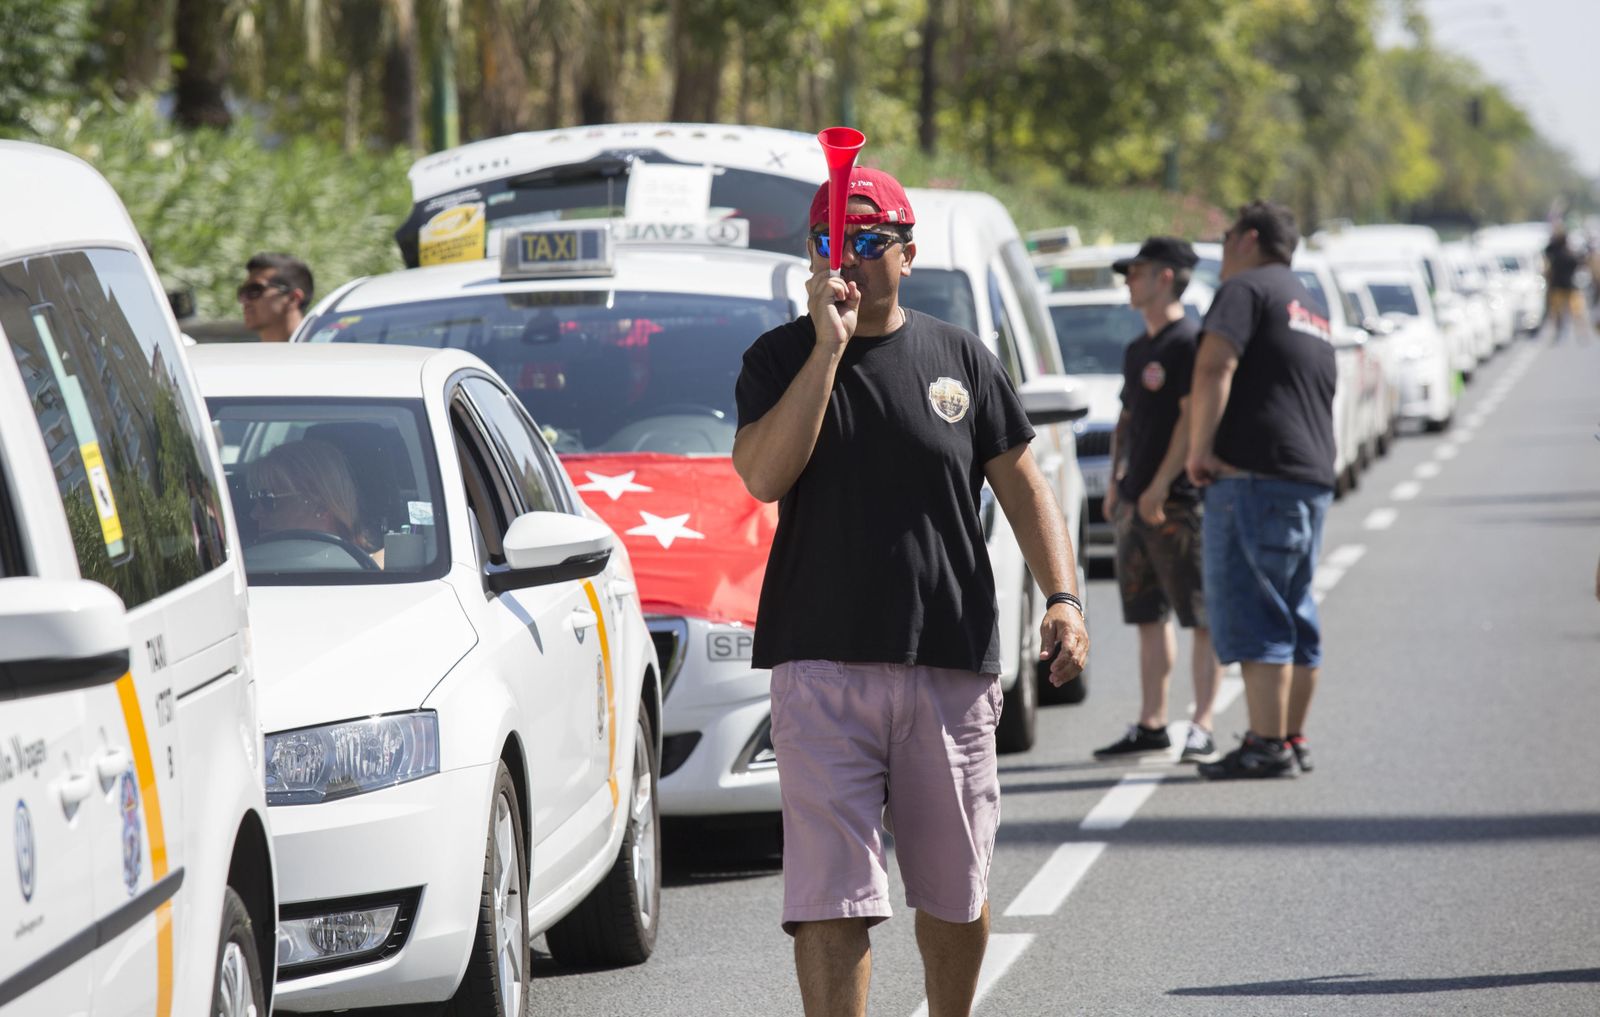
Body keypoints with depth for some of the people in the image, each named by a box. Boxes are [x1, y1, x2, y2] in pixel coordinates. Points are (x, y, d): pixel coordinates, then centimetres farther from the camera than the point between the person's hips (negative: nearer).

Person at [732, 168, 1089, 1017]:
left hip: (952, 665, 2)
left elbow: (1024, 489, 12)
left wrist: (1062, 598, -3)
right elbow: (763, 476, -13)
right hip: (821, 666, -2)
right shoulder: (780, 359, 4)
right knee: (830, 898, -9)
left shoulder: (960, 359, 10)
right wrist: (829, 347, -15)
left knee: (957, 893, 12)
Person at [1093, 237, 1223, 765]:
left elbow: (1192, 418, -15)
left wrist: (1159, 486, -18)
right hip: (1137, 503, 9)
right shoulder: (1136, 350, 19)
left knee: (1202, 617, -7)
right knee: (1149, 616, 10)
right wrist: (1116, 483, 14)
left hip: (1179, 499, -9)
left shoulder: (1189, 342, -9)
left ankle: (1201, 728, -8)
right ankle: (1151, 725, 14)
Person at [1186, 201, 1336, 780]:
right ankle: (1294, 741, 16)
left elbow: (1214, 368, -19)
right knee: (1295, 618, 13)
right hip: (1314, 478, 9)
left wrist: (1199, 450, -15)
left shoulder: (1246, 290, -4)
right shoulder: (1312, 310, 25)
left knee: (1252, 619, -11)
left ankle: (1268, 746, -15)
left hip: (1255, 475, -9)